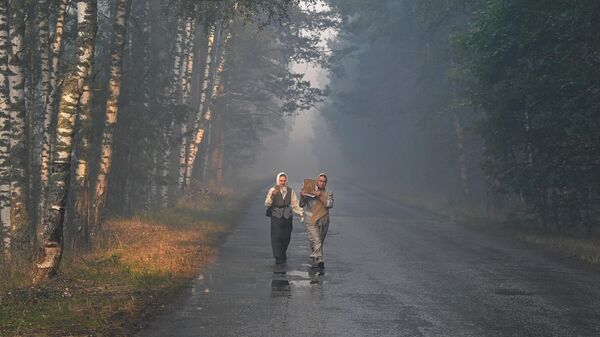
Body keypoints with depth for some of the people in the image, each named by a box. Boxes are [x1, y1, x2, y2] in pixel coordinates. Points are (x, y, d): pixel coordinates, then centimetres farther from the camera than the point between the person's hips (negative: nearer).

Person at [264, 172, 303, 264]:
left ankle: (283, 256, 25)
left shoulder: (290, 191, 7)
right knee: (276, 237, -9)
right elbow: (267, 204, -6)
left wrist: (301, 213, 2)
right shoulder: (273, 190, -1)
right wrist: (272, 196, -22)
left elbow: (295, 204, 11)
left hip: (287, 217, 3)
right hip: (276, 216, -3)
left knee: (286, 237, 6)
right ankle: (278, 258, -3)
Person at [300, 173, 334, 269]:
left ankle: (313, 260, 30)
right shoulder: (310, 192, 0)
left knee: (319, 242, 13)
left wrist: (320, 196, -23)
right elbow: (302, 205, -1)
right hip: (311, 221, -3)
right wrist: (302, 197, -20)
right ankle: (319, 260, -27)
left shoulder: (329, 194, 5)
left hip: (324, 222, 3)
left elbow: (329, 204, -14)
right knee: (316, 241, -18)